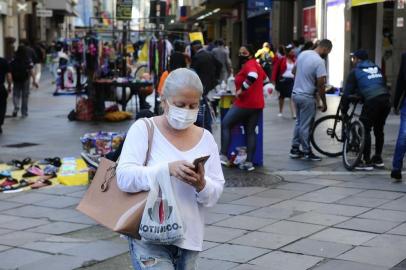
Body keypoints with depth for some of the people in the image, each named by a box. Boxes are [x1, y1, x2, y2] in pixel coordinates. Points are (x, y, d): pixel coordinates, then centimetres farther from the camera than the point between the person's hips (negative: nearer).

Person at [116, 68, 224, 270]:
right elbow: (124, 177, -16)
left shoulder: (205, 138, 7)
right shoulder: (143, 129, -5)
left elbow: (216, 193, 5)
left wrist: (201, 185, -18)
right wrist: (168, 168, -28)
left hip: (189, 238, 5)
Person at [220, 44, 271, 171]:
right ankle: (249, 162, 5)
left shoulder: (248, 65, -12)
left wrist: (241, 89, -26)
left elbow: (253, 76, -33)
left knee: (225, 124, 0)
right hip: (257, 104, 9)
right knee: (251, 132, 9)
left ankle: (224, 156, -6)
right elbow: (266, 81, 29)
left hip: (245, 103, -9)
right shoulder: (257, 65, 18)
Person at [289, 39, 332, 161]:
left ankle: (295, 149, 25)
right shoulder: (319, 61, -20)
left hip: (296, 93, 8)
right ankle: (307, 152, 11)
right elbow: (320, 85, -19)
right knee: (306, 126, 2)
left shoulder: (302, 54, 3)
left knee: (299, 123, 19)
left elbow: (294, 71, 17)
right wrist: (324, 103, -10)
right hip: (307, 97, -8)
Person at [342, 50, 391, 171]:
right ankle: (378, 159, 25)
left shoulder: (355, 71, 9)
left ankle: (367, 162, -3)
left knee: (365, 130, 0)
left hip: (372, 101, -6)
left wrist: (344, 111, 15)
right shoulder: (376, 68, 25)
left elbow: (347, 92, 8)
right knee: (379, 130, 18)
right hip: (386, 99, 6)